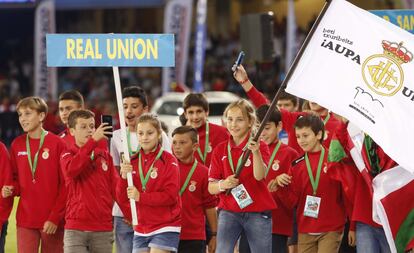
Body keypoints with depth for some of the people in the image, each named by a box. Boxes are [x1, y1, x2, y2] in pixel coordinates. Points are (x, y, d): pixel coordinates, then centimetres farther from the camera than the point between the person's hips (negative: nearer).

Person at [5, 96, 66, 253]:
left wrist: (55, 217, -11)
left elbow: (65, 185, -6)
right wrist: (11, 189, -6)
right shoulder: (17, 145, 7)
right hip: (25, 220, 3)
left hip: (52, 222, -3)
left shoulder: (57, 144, -5)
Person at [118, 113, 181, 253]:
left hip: (165, 228, -6)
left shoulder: (168, 160, -8)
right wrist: (124, 177, -12)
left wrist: (140, 197, -22)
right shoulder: (133, 162, 8)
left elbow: (171, 195, -15)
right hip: (141, 229, 6)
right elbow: (122, 197, 6)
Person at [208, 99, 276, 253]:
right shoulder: (220, 150, 5)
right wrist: (222, 184, -18)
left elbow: (259, 175, -21)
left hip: (257, 213, -1)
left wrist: (255, 152, -38)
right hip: (229, 212, 2)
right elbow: (211, 188, 4)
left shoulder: (259, 146, -2)